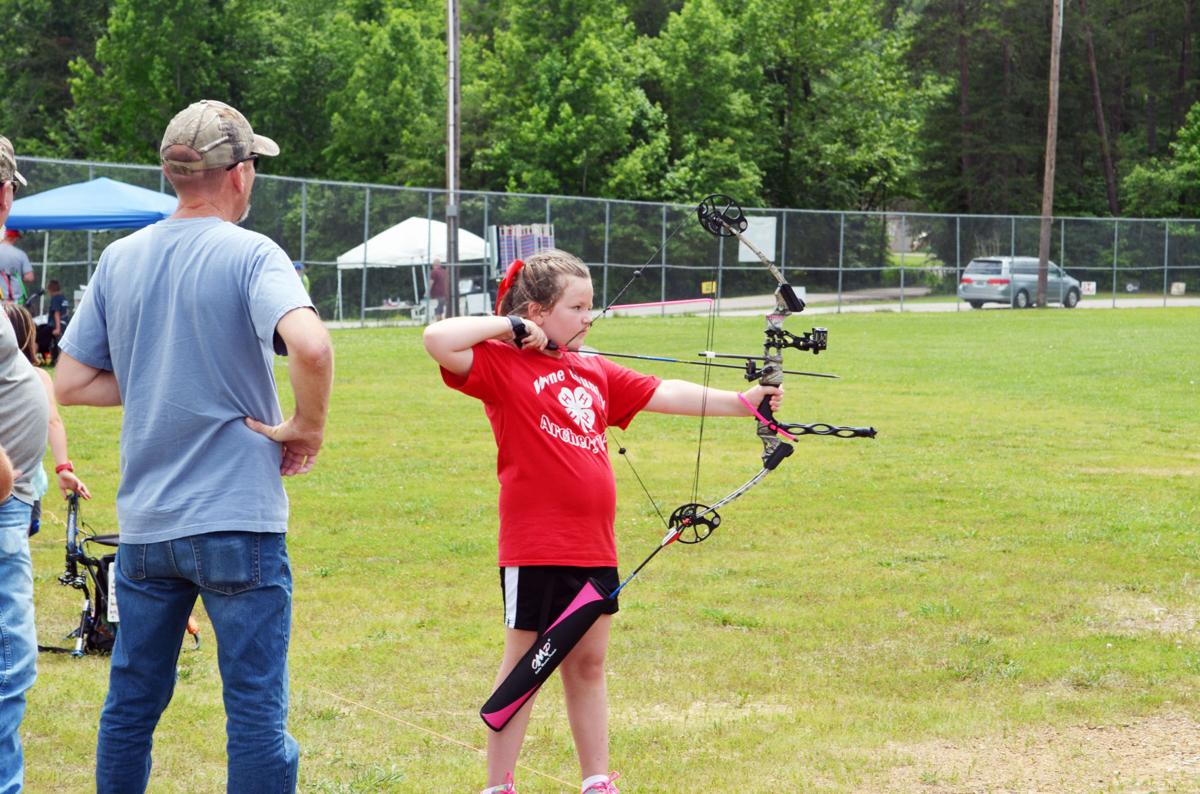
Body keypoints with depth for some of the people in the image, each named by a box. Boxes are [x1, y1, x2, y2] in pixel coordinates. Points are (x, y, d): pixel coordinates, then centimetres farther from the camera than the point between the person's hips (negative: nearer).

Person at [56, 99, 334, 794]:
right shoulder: (251, 255, -10)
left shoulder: (120, 260, 6)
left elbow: (71, 383, 9)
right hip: (239, 522, -5)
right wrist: (308, 427, -13)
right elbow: (310, 345, -29)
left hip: (144, 524, 5)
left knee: (131, 707, 16)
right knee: (257, 712, -1)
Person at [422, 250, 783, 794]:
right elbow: (438, 340, -22)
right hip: (535, 547, -7)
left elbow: (665, 394, 13)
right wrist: (510, 326, -14)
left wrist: (739, 403, 5)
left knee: (587, 666, 15)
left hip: (593, 546, 7)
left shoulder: (594, 373, 13)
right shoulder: (503, 366, -6)